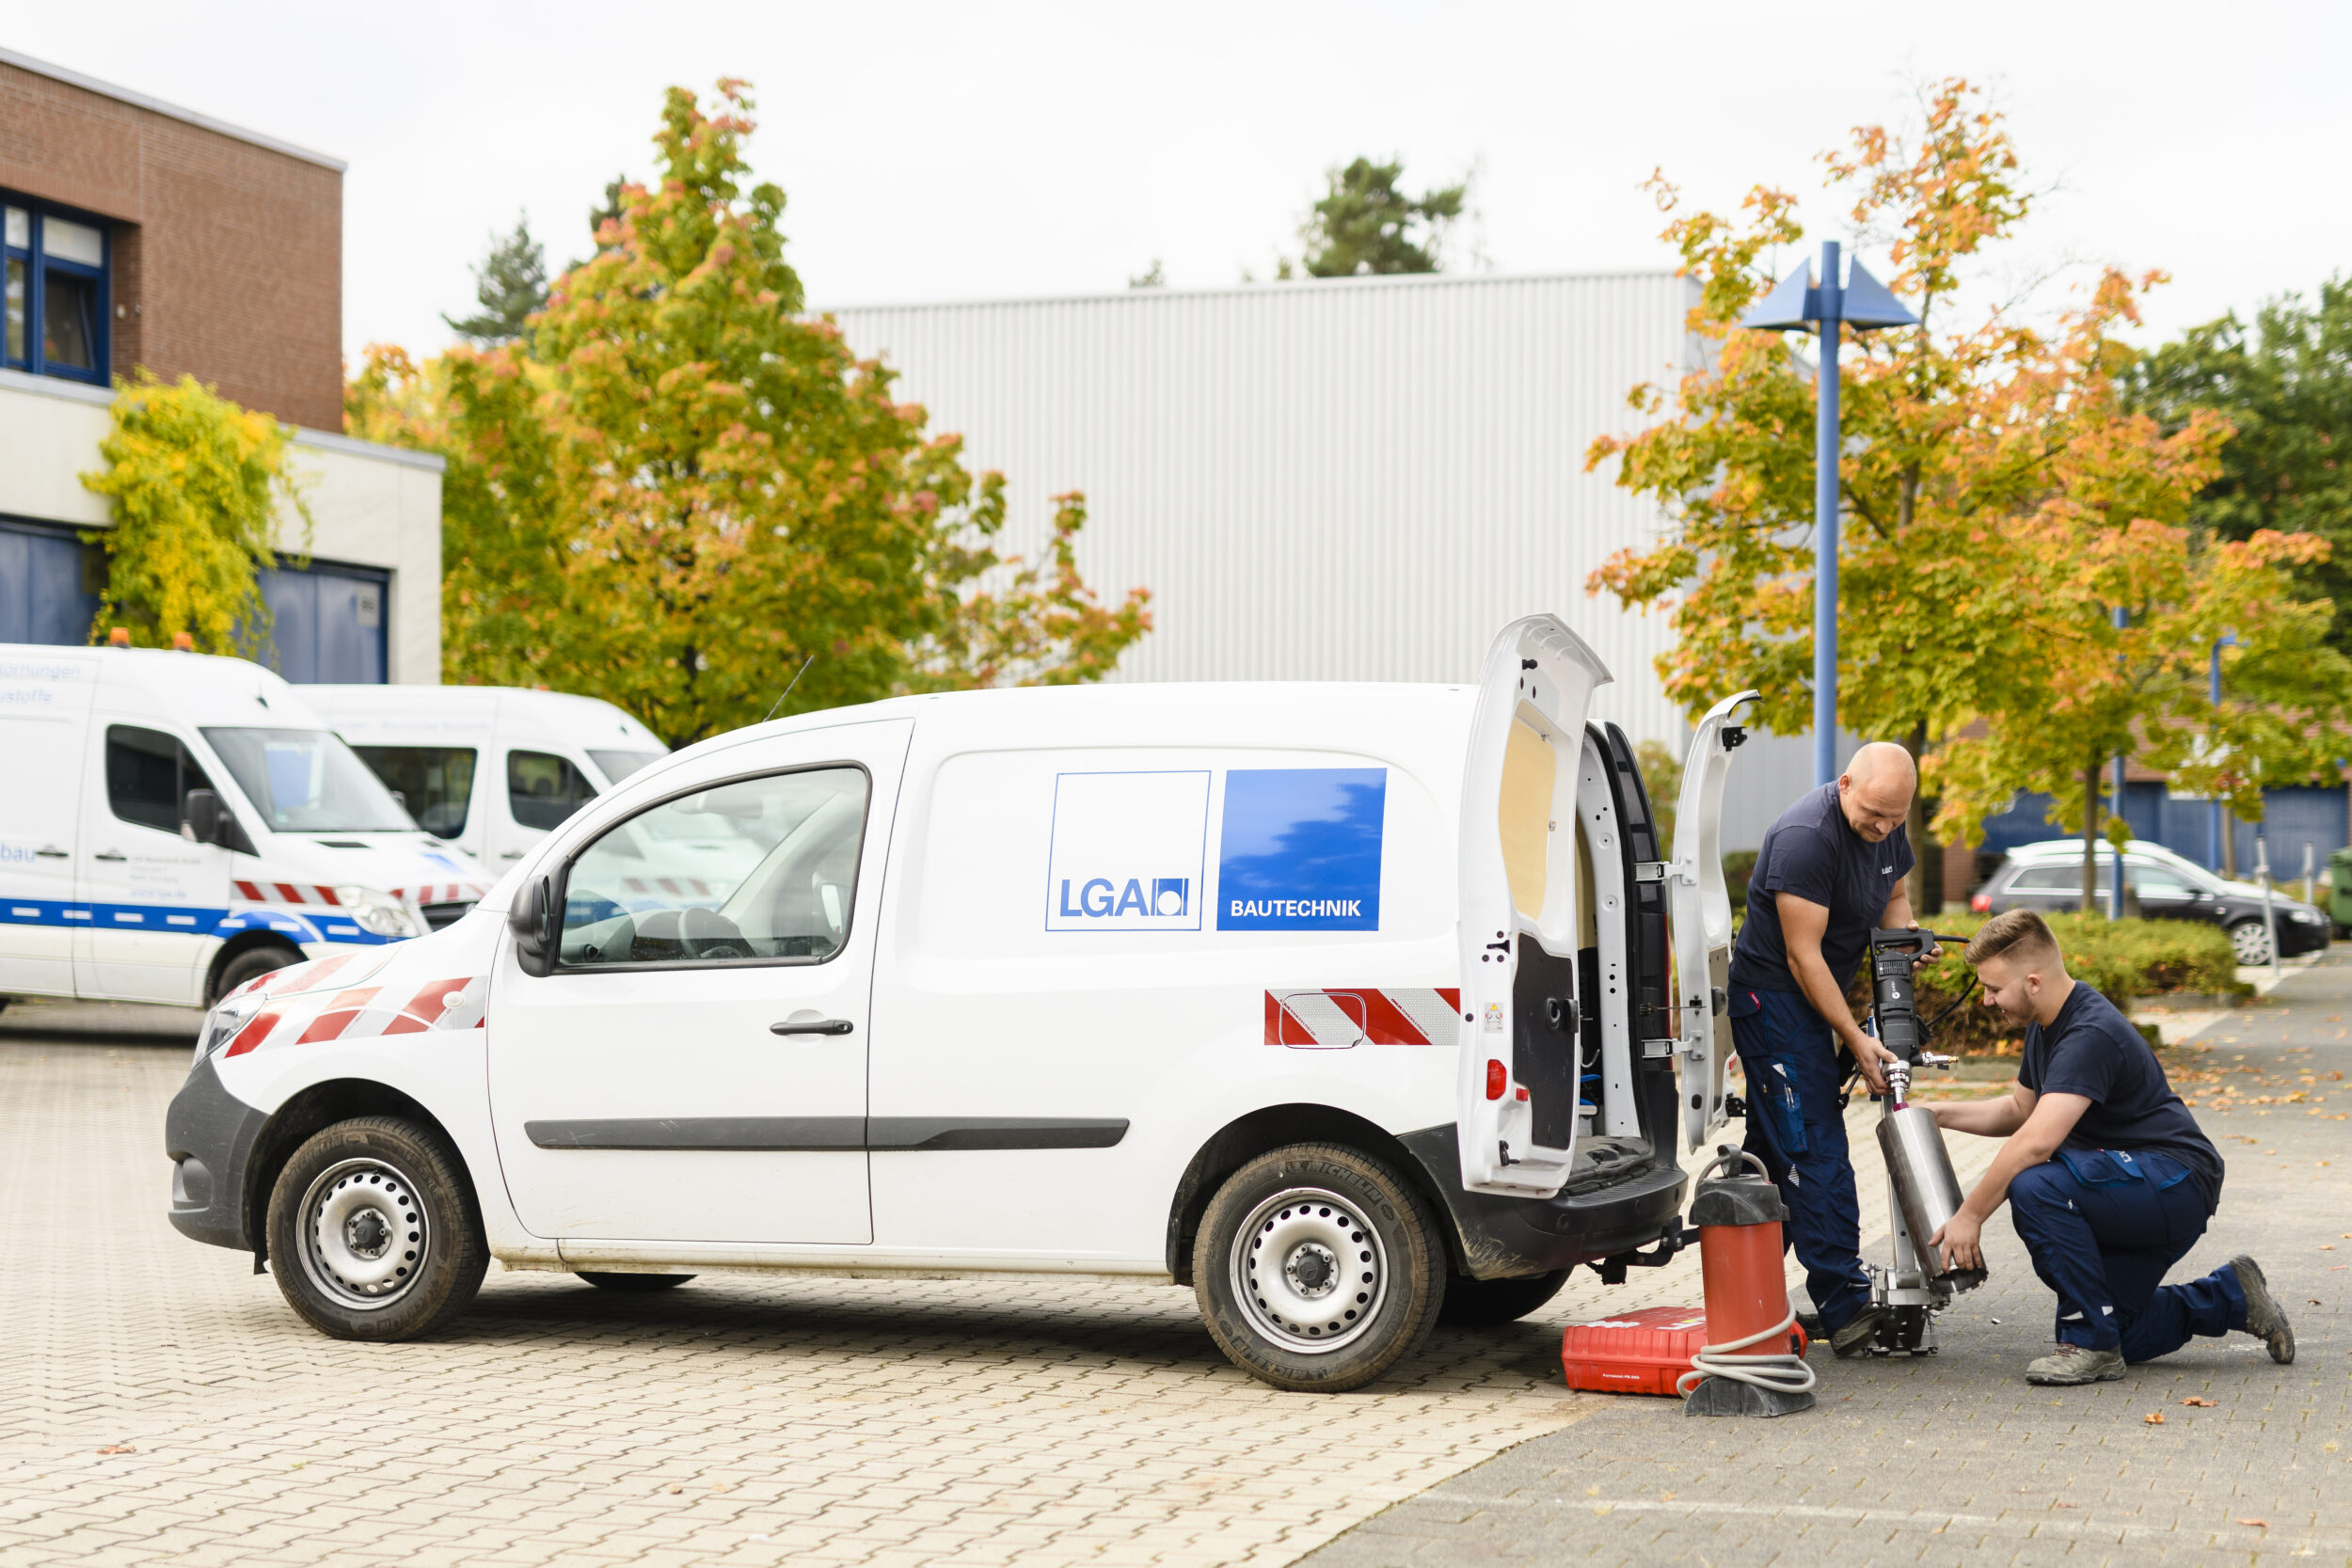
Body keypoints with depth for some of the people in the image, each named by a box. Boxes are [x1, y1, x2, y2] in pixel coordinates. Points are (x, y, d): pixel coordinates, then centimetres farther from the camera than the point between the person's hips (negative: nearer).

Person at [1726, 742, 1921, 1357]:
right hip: (1772, 995, -9)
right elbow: (1803, 956, -24)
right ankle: (1845, 1306, -16)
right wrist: (1855, 1038, -22)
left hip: (1815, 996, 9)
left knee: (1775, 1149, 11)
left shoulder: (1888, 829, 2)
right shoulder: (1805, 837, -25)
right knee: (1815, 1150, -14)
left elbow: (1894, 897, 22)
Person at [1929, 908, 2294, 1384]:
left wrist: (1970, 1215, -30)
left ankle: (2093, 1345, -20)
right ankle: (2233, 1298, 24)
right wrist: (1939, 1115, 13)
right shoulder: (2048, 1024, 7)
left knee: (2034, 1188, -32)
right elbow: (2020, 1109, 25)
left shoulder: (2091, 1035, -26)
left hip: (2177, 1183, -10)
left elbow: (2037, 1141, -36)